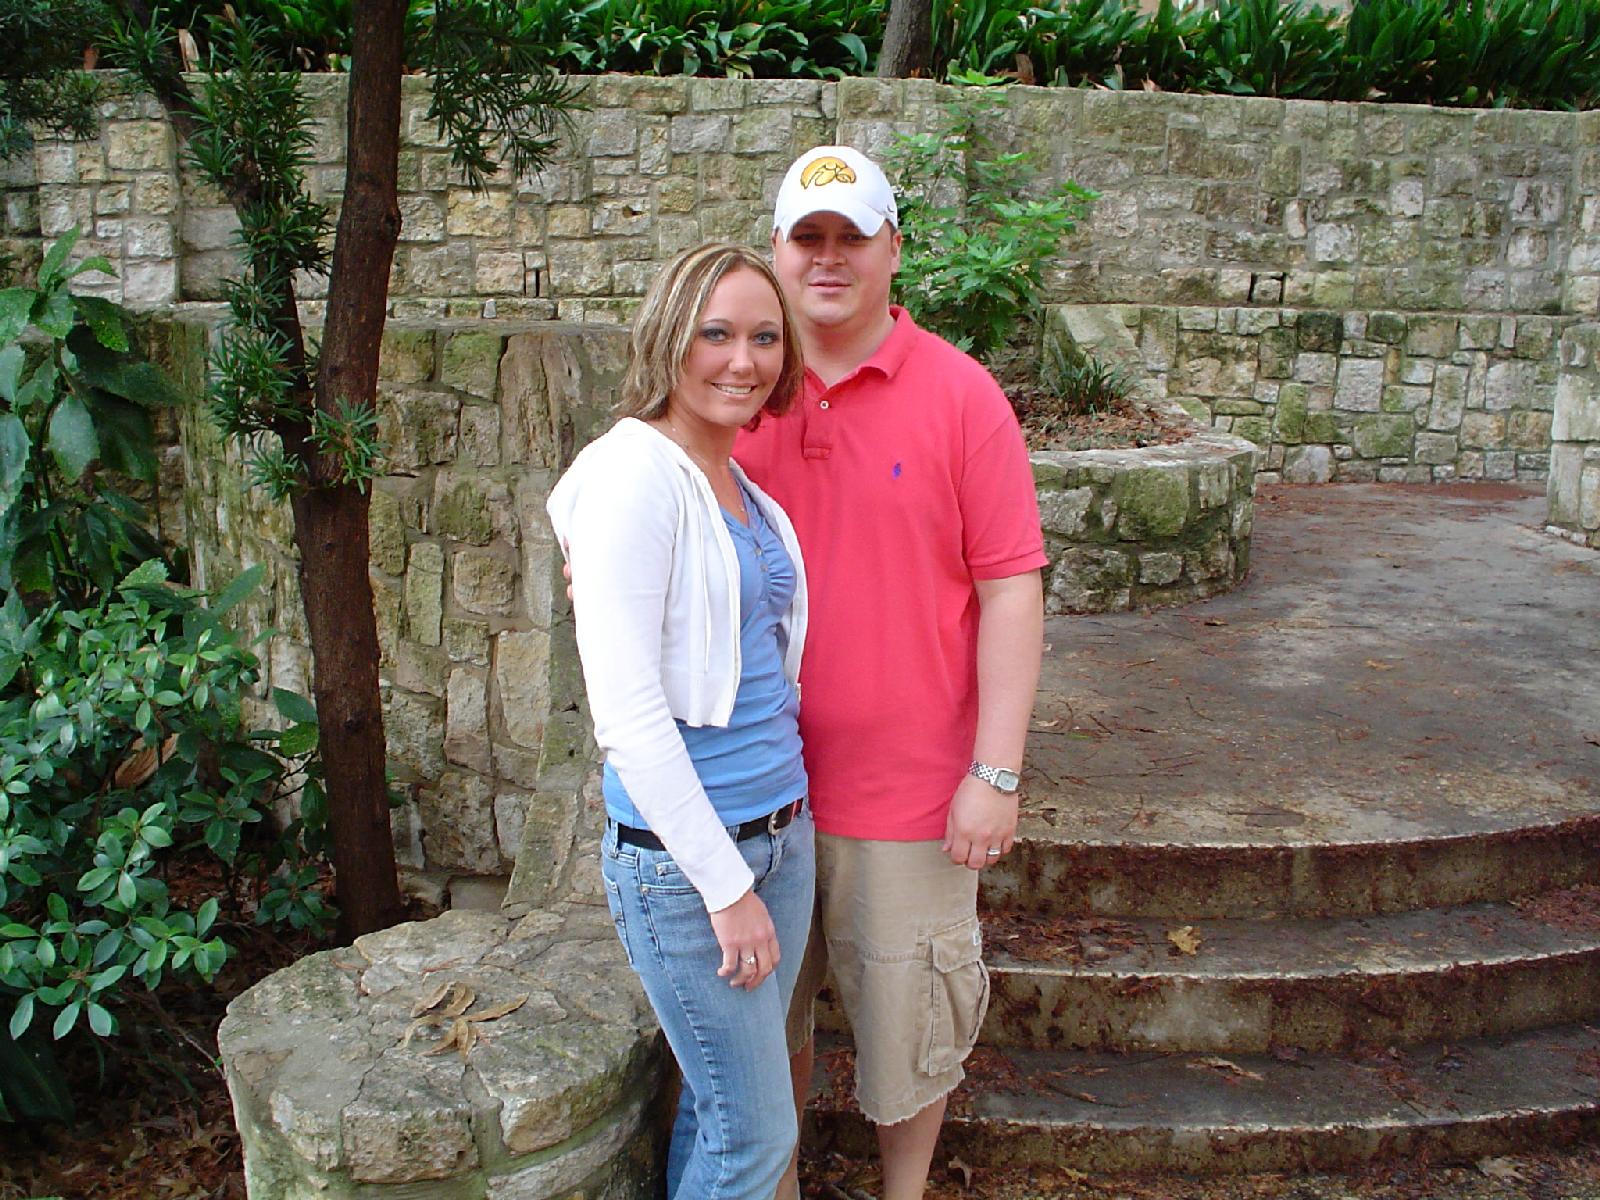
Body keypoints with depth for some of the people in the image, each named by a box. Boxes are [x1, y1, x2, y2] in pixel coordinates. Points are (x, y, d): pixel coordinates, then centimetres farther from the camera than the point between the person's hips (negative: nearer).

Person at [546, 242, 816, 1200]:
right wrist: (727, 885, -17)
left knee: (722, 1106, 19)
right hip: (680, 850, -7)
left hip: (785, 832, 8)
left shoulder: (744, 483, 9)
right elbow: (626, 710, -20)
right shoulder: (634, 476, -16)